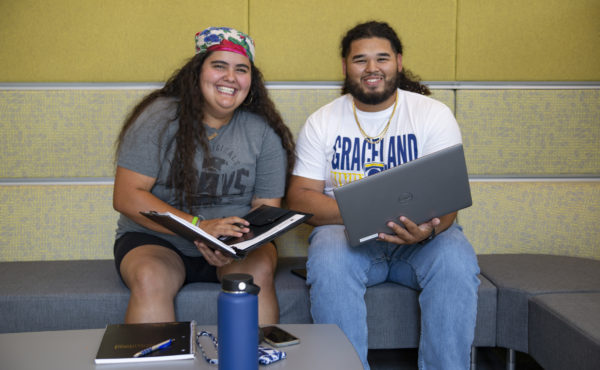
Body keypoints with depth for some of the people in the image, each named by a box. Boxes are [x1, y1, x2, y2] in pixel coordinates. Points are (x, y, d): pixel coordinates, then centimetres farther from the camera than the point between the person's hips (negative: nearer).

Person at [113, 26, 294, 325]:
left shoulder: (264, 132, 0)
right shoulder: (160, 117, -7)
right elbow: (126, 197, -13)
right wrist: (199, 226, -25)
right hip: (157, 240, -1)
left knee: (259, 271, -29)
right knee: (149, 279, -32)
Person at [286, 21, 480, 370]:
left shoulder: (434, 114, -1)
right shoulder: (322, 122, 4)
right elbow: (300, 197, -3)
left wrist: (427, 229, -33)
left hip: (421, 235, 0)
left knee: (456, 262, -31)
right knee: (328, 263, -33)